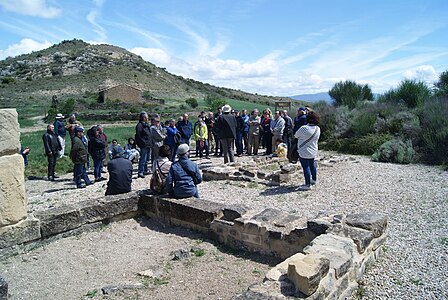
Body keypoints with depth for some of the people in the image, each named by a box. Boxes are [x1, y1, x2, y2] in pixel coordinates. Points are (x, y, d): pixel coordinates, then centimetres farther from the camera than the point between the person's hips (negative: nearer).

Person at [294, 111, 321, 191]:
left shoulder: (304, 128, -23)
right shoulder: (318, 129, -3)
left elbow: (296, 135, -8)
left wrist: (301, 137, 13)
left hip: (304, 152, -7)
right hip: (313, 151, 7)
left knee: (306, 167, 0)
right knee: (312, 165, 23)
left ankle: (307, 185, 5)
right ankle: (314, 179, 40)